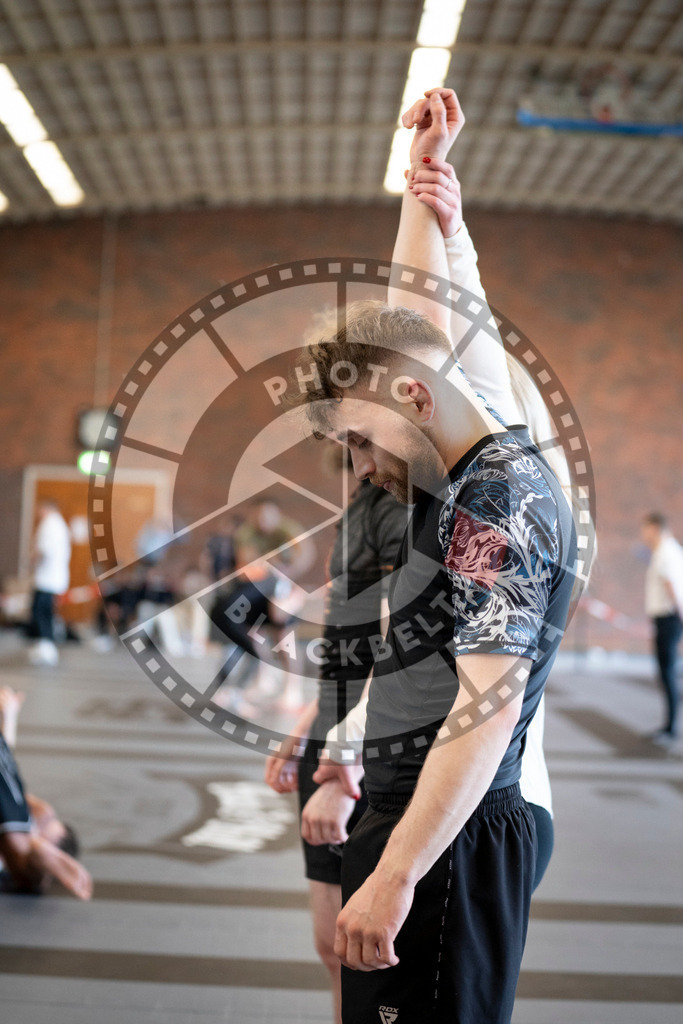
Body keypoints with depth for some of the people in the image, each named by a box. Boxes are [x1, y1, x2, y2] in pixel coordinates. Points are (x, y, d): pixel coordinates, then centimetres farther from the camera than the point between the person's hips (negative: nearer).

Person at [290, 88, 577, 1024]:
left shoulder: (499, 501, -15)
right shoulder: (469, 472, 13)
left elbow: (489, 701, -23)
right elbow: (414, 320, 25)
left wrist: (394, 874, -26)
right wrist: (424, 170, 29)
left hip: (446, 838, -10)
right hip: (407, 817, 10)